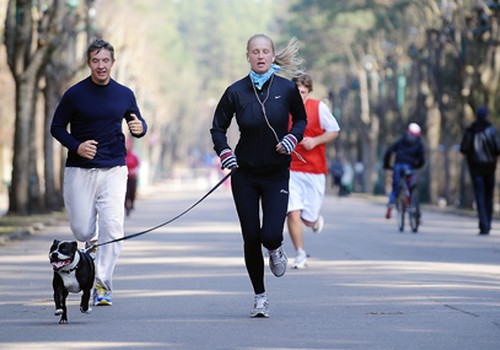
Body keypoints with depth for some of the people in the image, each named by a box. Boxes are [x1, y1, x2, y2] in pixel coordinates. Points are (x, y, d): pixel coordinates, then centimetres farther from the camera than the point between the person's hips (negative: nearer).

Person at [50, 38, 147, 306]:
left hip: (113, 169, 1)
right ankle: (93, 244, 38)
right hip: (80, 171, -1)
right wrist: (76, 146, -14)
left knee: (112, 225, -15)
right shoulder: (75, 94, -3)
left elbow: (137, 123, 17)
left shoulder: (124, 94, 5)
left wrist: (139, 128, -9)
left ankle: (102, 284, -8)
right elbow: (57, 127, 4)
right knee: (82, 231, 0)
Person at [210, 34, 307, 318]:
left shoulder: (287, 89, -5)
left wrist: (292, 137, -8)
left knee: (270, 235, -14)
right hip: (244, 174, 1)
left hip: (277, 174, -1)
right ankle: (260, 296, 18)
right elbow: (218, 128, 5)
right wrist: (224, 152, -11)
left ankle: (276, 250, 25)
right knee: (251, 238, 1)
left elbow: (301, 119, 12)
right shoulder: (236, 92, -5)